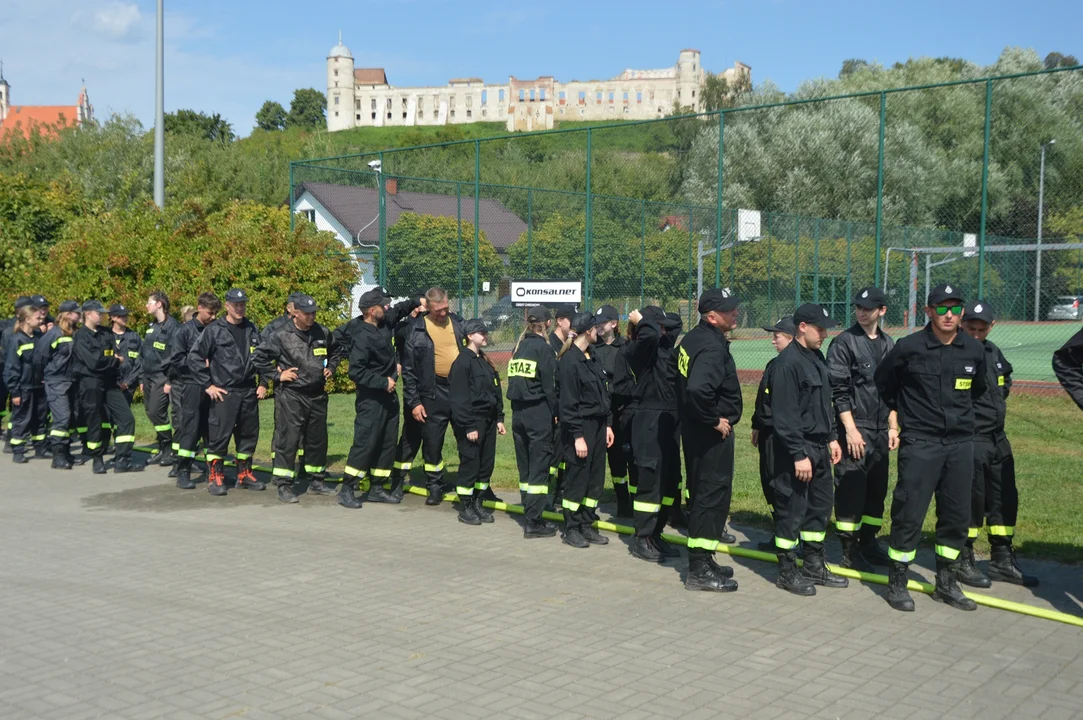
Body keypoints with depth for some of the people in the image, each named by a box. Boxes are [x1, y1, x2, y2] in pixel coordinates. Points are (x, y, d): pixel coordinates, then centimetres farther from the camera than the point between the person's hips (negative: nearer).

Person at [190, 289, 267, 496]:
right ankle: (215, 477, 6)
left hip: (249, 393, 5)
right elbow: (194, 358, -6)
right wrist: (207, 385, -8)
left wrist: (263, 383, 9)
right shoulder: (214, 330, -5)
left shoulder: (253, 330, 9)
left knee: (249, 434, 10)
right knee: (219, 435, -4)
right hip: (224, 393, -5)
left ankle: (244, 474, 24)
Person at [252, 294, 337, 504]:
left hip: (317, 395, 5)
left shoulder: (323, 334, 6)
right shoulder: (281, 336, -8)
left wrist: (330, 368, 14)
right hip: (290, 396, -5)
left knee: (318, 439, 14)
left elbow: (334, 351, 27)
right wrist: (277, 375, -7)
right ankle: (284, 485, 0)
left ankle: (318, 479, 29)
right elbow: (259, 357, -4)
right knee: (288, 440, -6)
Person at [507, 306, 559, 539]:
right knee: (539, 468, -2)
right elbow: (550, 385, -12)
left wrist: (517, 406, 10)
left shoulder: (519, 347, 10)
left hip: (518, 412, 7)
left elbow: (512, 380, 8)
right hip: (539, 414, -7)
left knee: (525, 467, 13)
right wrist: (555, 413, -4)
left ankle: (531, 516, 21)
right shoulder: (543, 348, -9)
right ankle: (533, 523, -2)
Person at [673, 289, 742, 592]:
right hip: (713, 434, -10)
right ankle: (700, 570, 2)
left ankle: (702, 560, 28)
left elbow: (682, 381, 20)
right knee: (713, 496, -4)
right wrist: (714, 419, -23)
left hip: (693, 428, 10)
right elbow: (698, 389, -37)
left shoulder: (691, 340, 10)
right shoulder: (712, 347, -22)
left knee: (701, 494, 17)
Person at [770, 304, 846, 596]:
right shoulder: (787, 363, -17)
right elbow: (785, 415, -20)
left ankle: (814, 566, 28)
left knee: (821, 506, 15)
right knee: (792, 510, 0)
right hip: (796, 450, -9)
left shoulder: (817, 358, 12)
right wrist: (799, 455, -21)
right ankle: (787, 572, 12)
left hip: (819, 448, 9)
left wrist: (832, 438, 18)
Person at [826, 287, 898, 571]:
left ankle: (868, 543, 23)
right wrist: (850, 429, -16)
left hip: (880, 431, 6)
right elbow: (837, 390, -11)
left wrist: (893, 427, 13)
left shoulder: (888, 344, 13)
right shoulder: (844, 342, -6)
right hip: (854, 429, -6)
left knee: (877, 489, 11)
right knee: (850, 490, -5)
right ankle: (849, 551, 3)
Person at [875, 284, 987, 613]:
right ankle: (897, 582, 9)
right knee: (909, 514, -4)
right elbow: (883, 382, 6)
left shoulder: (974, 350, 3)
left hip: (960, 443, 5)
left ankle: (945, 582, 25)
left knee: (957, 516, 10)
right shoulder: (909, 348, -10)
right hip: (920, 444, -4)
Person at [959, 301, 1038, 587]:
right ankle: (962, 561, 12)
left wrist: (997, 404, 16)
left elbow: (1005, 381, 29)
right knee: (971, 499, -2)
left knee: (1005, 498, 12)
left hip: (998, 438, 8)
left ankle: (1002, 560, 24)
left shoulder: (993, 352, 12)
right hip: (969, 440, -8)